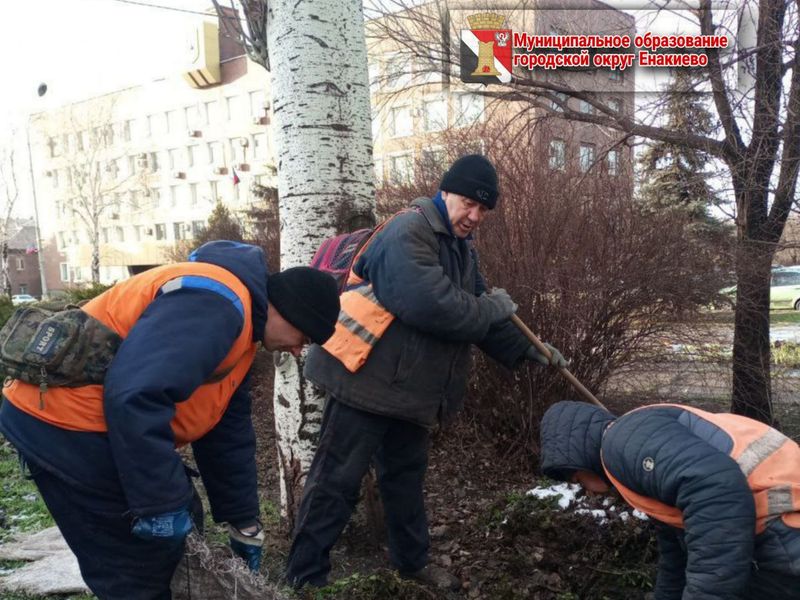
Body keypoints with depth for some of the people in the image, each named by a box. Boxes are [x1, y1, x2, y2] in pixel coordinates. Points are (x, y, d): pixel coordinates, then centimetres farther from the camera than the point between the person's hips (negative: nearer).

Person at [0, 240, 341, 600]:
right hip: (65, 423, -10)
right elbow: (135, 397, -32)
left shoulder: (239, 324, 12)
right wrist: (163, 503, -22)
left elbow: (228, 432, 17)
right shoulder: (217, 303, -22)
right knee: (139, 569, 1)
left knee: (178, 544, 18)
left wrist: (244, 524, 20)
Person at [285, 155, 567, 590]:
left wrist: (526, 350, 10)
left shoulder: (460, 249, 13)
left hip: (410, 388, 9)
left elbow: (481, 319, 18)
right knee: (336, 482, 0)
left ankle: (412, 561, 39)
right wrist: (492, 309, -15)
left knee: (406, 476, 21)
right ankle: (305, 578, 15)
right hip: (365, 380, -9)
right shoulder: (407, 233, -18)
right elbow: (431, 306, -31)